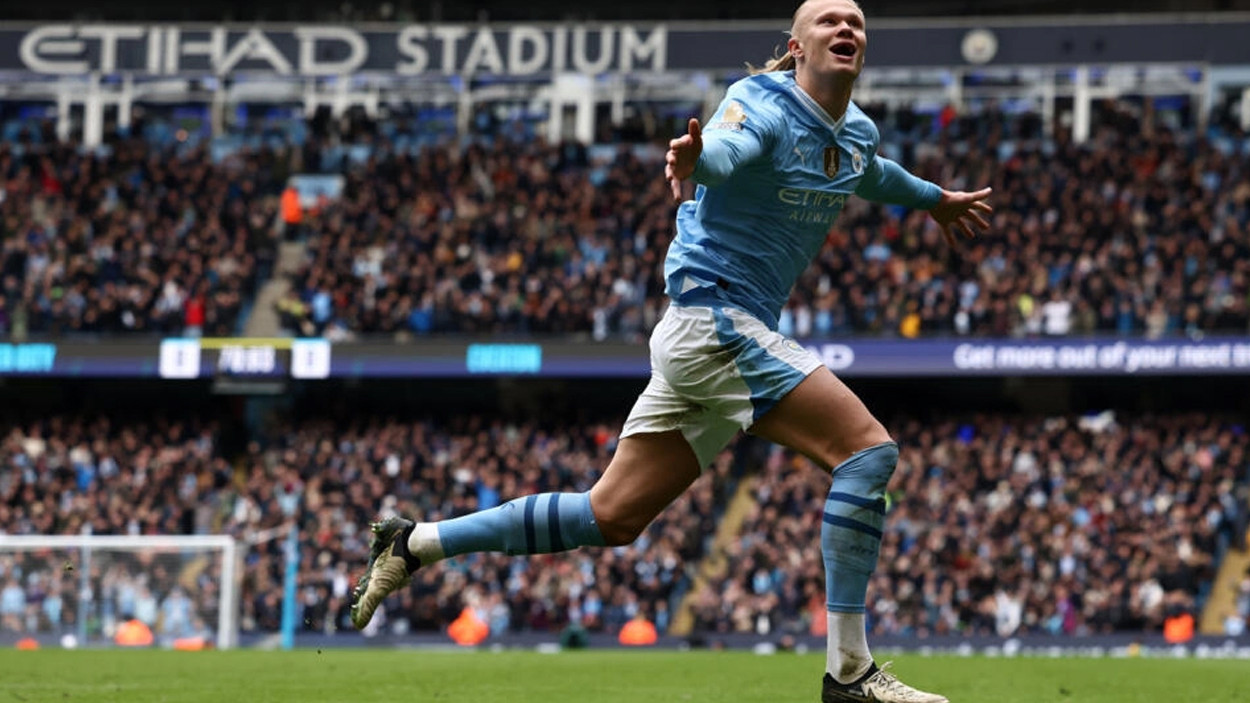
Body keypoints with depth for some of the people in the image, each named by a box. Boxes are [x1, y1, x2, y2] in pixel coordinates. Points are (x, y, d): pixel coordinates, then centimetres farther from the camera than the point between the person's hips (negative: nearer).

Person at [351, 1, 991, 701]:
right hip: (716, 311, -9)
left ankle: (414, 543, 14)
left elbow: (875, 172, 38)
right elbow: (728, 151, -36)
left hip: (701, 340, 9)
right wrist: (697, 156, -59)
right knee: (869, 451, -17)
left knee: (612, 517, 8)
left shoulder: (858, 133, 13)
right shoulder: (765, 106, -13)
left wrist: (935, 199, 53)